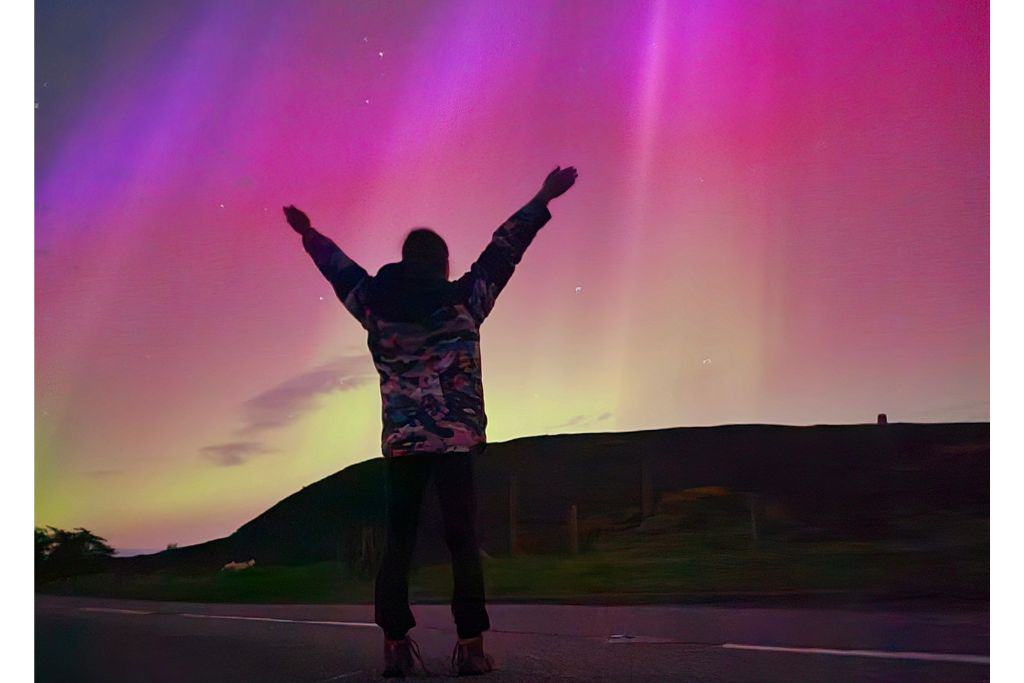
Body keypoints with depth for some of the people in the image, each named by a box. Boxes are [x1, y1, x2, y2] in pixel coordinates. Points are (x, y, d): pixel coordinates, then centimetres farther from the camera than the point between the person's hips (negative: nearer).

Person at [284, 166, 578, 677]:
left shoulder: (376, 307, 6)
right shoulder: (464, 300, 0)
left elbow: (340, 268, 21)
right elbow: (505, 248, 5)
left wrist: (308, 233, 39)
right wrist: (543, 198, 13)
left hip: (399, 442, 3)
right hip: (455, 439, -2)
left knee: (398, 542, 8)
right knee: (463, 540, 0)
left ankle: (395, 645, 5)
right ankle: (470, 645, -1)